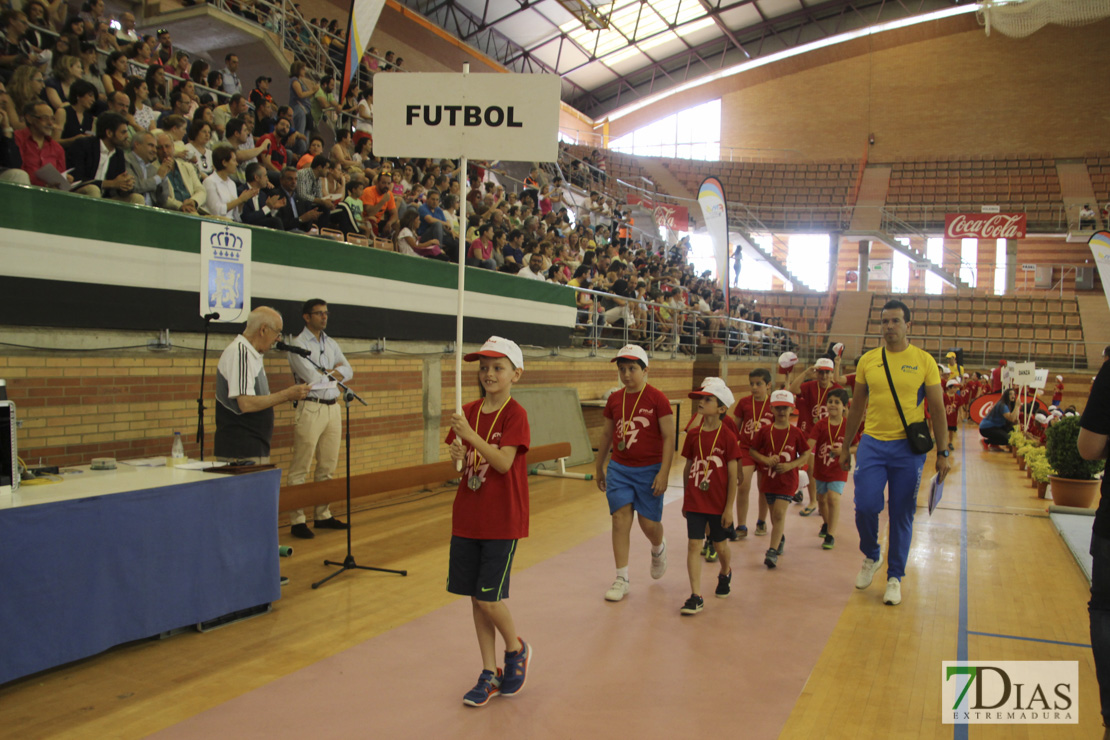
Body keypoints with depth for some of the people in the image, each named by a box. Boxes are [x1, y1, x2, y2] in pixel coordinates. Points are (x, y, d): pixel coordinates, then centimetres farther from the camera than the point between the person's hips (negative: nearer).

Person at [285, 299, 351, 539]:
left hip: (333, 408, 7)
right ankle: (297, 521, 0)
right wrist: (334, 371, 1)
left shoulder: (331, 344, 16)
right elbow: (313, 379, -15)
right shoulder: (298, 344, -6)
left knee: (328, 467, 10)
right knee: (300, 469, -4)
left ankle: (323, 515, 19)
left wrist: (326, 373, -8)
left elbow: (348, 372, 7)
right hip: (310, 409, -7)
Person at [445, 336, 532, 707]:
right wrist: (458, 454, -11)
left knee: (489, 598, -5)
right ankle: (490, 674, 23)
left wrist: (470, 434, -26)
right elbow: (461, 462, 11)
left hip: (502, 520, -6)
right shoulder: (468, 412, 6)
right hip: (467, 516, 6)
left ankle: (516, 650, 25)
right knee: (476, 598, 10)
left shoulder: (515, 414, -11)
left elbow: (503, 463, -20)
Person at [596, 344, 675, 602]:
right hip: (619, 469, 4)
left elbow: (669, 437, -10)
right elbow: (606, 434, 15)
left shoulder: (657, 398, -10)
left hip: (649, 470, -3)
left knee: (648, 523, 5)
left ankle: (658, 549, 41)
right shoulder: (614, 399, 4)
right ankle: (622, 578, 6)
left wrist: (663, 473, -16)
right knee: (620, 518, -2)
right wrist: (599, 468, 19)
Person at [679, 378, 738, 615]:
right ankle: (696, 597, -1)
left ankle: (725, 574, 46)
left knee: (720, 546, 14)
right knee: (694, 545, -4)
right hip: (695, 502, 3)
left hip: (719, 503, -3)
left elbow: (732, 476, -9)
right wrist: (685, 500, 13)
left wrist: (729, 508, -10)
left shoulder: (728, 437, -11)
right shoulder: (693, 435, 1)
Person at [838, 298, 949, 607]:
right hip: (872, 444, 1)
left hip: (909, 447, -1)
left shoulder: (924, 361, -1)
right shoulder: (867, 361, 5)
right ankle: (871, 557, 22)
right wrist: (846, 446, 13)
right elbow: (857, 407, 12)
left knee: (902, 515, 5)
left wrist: (942, 452, -4)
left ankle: (895, 577, 20)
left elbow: (937, 410, 1)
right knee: (865, 505, -8)